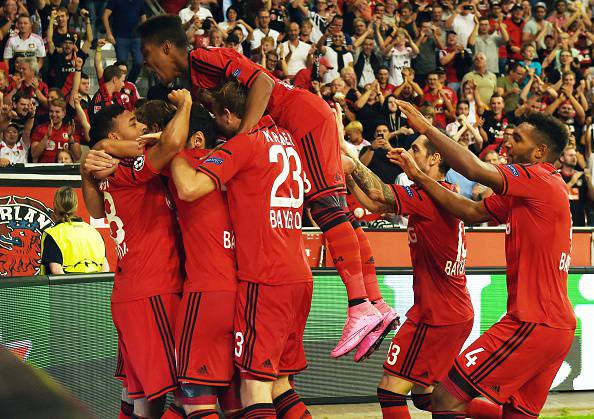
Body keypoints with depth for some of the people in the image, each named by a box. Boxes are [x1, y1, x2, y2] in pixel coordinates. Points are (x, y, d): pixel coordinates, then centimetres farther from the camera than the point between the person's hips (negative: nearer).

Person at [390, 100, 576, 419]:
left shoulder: (541, 181, -12)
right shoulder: (519, 193, 18)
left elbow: (474, 169, -21)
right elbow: (472, 212, 17)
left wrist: (426, 128, -13)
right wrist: (418, 176, 13)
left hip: (533, 326, -10)